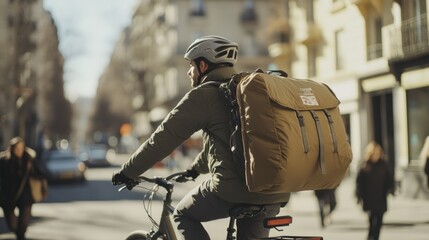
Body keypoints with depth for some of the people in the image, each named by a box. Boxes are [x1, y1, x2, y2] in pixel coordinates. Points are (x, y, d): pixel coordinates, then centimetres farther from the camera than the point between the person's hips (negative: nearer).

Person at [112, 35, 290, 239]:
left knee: (184, 215, 19)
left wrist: (127, 172, 12)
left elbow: (163, 139, 0)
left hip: (235, 187, -7)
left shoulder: (203, 95, -1)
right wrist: (195, 168, 49)